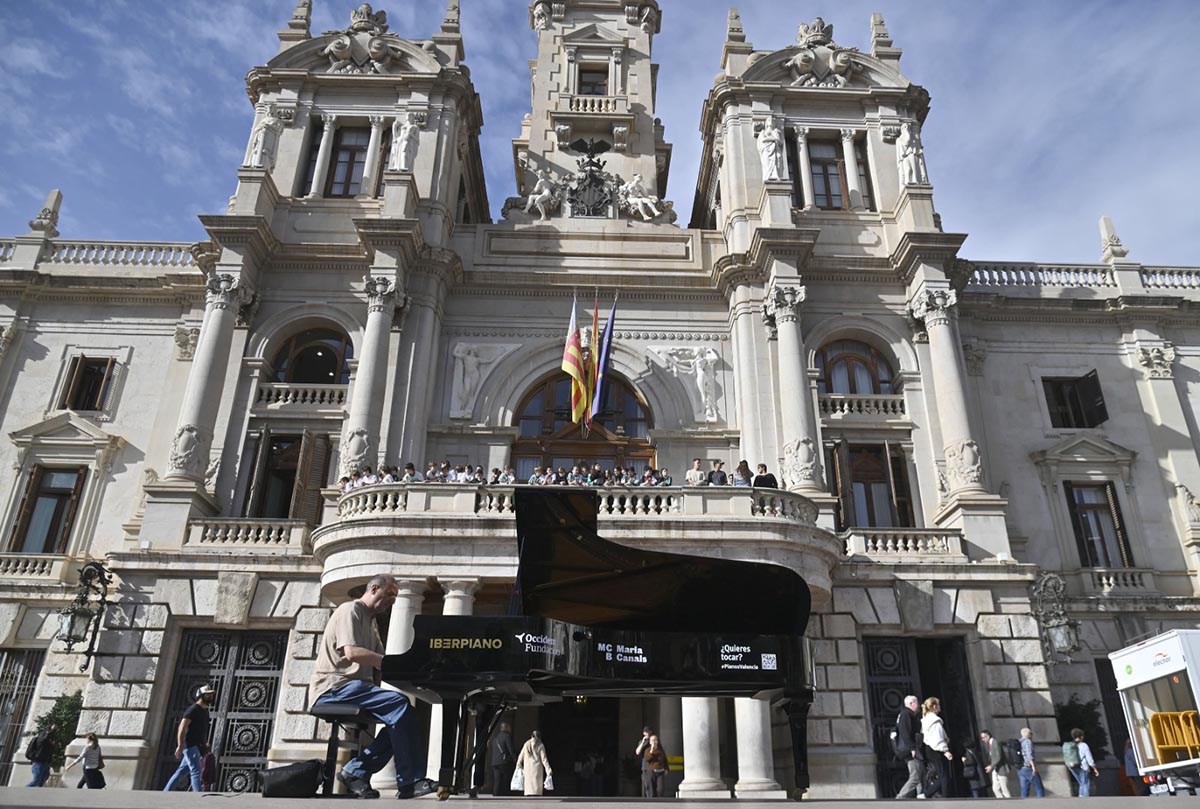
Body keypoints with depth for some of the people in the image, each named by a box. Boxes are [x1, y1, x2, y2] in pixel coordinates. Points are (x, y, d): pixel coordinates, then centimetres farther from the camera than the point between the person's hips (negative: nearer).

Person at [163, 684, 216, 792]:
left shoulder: (205, 711, 17)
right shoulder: (193, 709, -11)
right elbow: (182, 727, -17)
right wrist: (180, 746, -23)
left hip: (196, 746, 9)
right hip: (190, 745, -9)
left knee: (182, 771, 12)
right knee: (196, 771, -13)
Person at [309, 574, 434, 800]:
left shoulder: (368, 622, 26)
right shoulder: (350, 611, -4)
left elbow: (378, 662, 19)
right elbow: (352, 653, -20)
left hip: (354, 686, 9)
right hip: (334, 688, -9)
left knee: (403, 714, -10)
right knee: (399, 704, -26)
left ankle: (356, 771, -4)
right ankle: (409, 781, -25)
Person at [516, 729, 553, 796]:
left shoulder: (526, 744, 5)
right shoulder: (540, 745, -2)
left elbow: (521, 756, 10)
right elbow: (544, 759, -5)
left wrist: (519, 766, 24)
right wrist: (548, 770, -4)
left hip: (528, 768, 2)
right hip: (537, 768, -2)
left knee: (529, 786, 5)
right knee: (537, 785, 3)